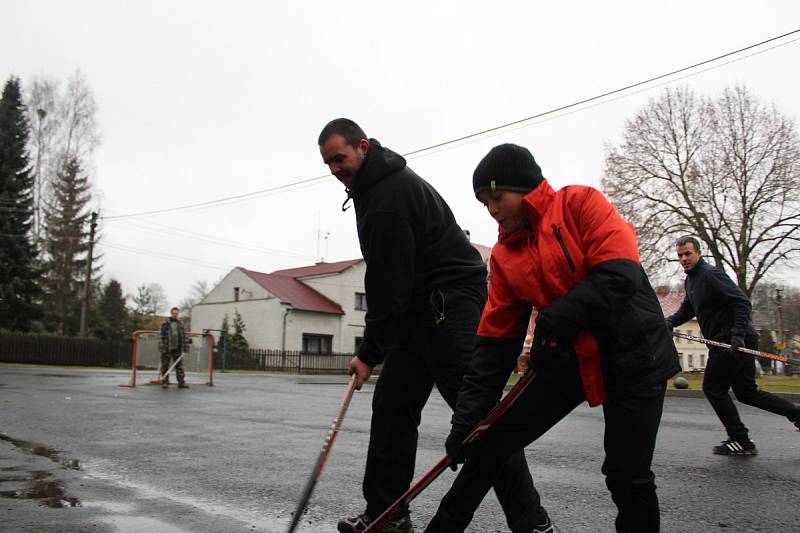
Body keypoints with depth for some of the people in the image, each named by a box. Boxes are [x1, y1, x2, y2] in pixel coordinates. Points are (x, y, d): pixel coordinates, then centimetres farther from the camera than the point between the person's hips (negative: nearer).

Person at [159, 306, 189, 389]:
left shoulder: (180, 324, 10)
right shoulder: (165, 324, -2)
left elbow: (184, 336, 12)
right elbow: (161, 336, -6)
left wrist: (184, 347, 6)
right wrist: (162, 347, -12)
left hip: (177, 349, 3)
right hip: (167, 348, -3)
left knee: (179, 365, 2)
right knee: (165, 366, 2)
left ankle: (181, 383, 5)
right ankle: (165, 382, 10)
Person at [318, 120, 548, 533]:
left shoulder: (389, 196, -18)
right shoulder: (376, 186, 16)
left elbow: (390, 281, -20)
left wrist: (370, 352, -13)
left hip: (451, 305, -11)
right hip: (420, 309, 11)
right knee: (392, 406, 9)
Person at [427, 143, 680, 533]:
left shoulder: (579, 203, -11)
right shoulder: (503, 255, 3)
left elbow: (620, 276, -22)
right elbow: (495, 340, 2)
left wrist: (555, 320, -23)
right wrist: (465, 420, -3)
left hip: (632, 354, -5)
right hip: (567, 360, 5)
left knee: (627, 477, -4)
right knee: (493, 439, 4)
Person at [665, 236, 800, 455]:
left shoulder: (710, 274, -15)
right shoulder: (690, 279, 16)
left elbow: (742, 302, -21)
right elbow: (687, 309, 22)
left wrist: (737, 335, -29)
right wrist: (670, 322, 3)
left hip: (735, 342, -10)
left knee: (713, 388, -2)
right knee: (746, 392, 15)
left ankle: (740, 441, 5)